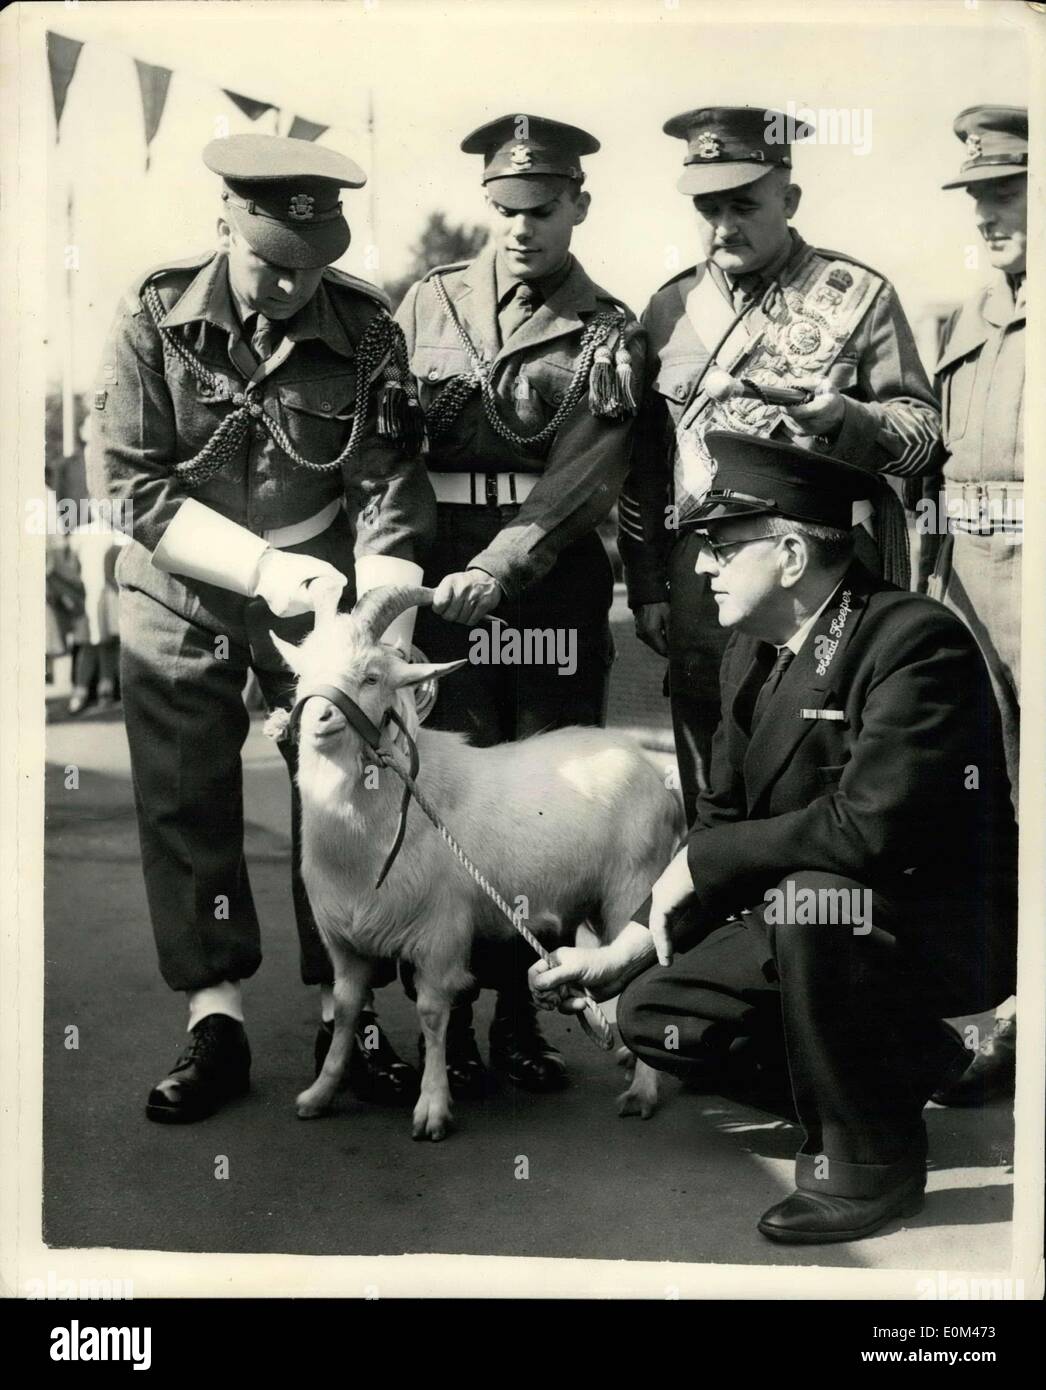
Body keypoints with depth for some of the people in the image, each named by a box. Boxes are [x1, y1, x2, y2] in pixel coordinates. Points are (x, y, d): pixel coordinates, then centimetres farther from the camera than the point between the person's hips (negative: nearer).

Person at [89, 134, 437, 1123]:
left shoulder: (368, 332, -9)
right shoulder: (153, 317, -10)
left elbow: (387, 490, -11)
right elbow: (133, 482, -13)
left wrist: (383, 632, -24)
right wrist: (263, 567, -22)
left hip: (318, 588, 0)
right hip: (180, 596, 0)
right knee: (185, 802, 1)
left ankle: (345, 1010, 14)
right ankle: (214, 1022, 12)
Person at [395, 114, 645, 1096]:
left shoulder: (609, 334, 5)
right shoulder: (426, 305, 11)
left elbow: (589, 472, -7)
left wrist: (501, 566, -20)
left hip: (556, 589, 0)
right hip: (439, 586, 1)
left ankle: (517, 1010, 15)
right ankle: (448, 1018, 10)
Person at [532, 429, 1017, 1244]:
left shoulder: (917, 642, -24)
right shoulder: (754, 649, 2)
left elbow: (867, 826, -35)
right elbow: (724, 820, 7)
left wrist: (700, 862, -22)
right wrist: (622, 953, 0)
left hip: (948, 928, -8)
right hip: (812, 917, 8)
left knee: (814, 894, -37)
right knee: (657, 1016, -2)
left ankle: (869, 1159, -13)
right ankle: (907, 1063, 16)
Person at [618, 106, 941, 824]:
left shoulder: (859, 295, 1)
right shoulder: (669, 309, 11)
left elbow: (924, 433, 1)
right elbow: (643, 464, 14)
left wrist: (845, 416, -19)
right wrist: (646, 588, 10)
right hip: (699, 596, 3)